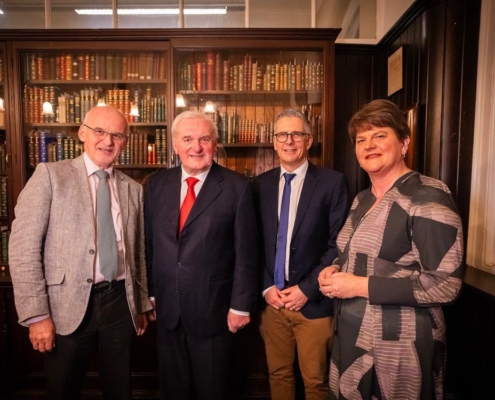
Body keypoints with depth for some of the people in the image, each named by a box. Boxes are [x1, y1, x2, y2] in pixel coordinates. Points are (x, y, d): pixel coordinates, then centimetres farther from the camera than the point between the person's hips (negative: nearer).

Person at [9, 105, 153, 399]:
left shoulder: (133, 189, 7)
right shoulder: (50, 175, -4)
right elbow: (23, 247, -9)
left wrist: (142, 305, 14)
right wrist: (37, 314, -12)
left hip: (120, 303, 3)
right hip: (68, 306, -3)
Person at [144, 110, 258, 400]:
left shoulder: (237, 187, -10)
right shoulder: (157, 184, 2)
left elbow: (246, 253, -10)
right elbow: (148, 244, 6)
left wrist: (241, 305, -9)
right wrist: (149, 293, 8)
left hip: (213, 310, -3)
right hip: (167, 309, 4)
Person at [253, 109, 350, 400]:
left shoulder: (332, 182, -7)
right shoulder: (261, 184, 4)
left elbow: (338, 244, -9)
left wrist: (307, 289, -12)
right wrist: (266, 287, -3)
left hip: (313, 302, -3)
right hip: (271, 299, 3)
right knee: (279, 373, 18)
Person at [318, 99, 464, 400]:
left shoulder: (428, 197, -16)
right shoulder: (363, 200, 8)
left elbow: (446, 284, -21)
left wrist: (362, 286, -22)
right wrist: (335, 270, -3)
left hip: (398, 344, -7)